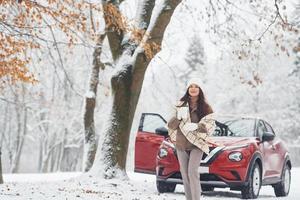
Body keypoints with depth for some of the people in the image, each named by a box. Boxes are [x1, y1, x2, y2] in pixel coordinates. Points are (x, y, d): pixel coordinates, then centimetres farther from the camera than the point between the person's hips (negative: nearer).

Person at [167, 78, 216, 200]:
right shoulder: (180, 105, 8)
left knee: (192, 172, -17)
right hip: (181, 144, 3)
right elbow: (171, 124, 8)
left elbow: (210, 125, -5)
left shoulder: (205, 107, 2)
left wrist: (196, 126, -18)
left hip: (196, 144, -3)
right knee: (185, 175, 5)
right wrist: (178, 117, -12)